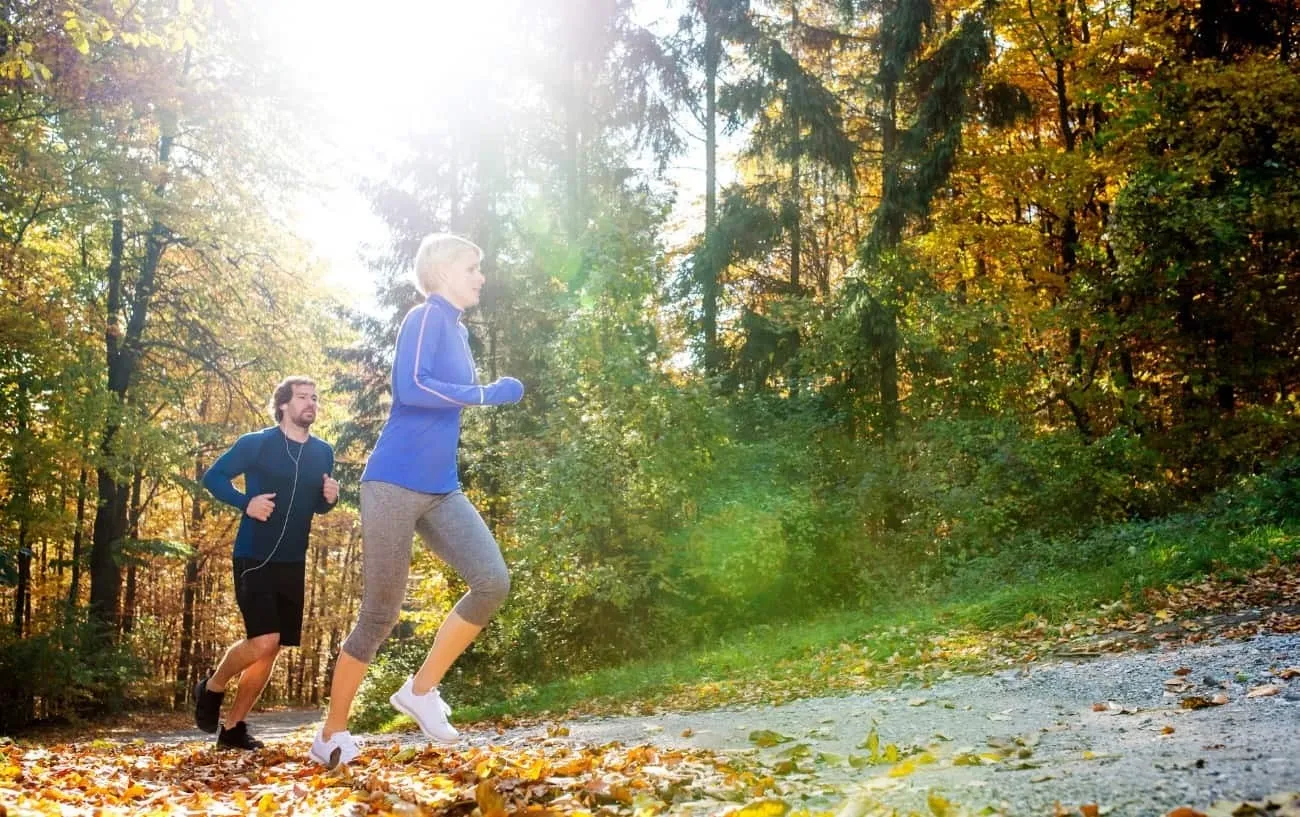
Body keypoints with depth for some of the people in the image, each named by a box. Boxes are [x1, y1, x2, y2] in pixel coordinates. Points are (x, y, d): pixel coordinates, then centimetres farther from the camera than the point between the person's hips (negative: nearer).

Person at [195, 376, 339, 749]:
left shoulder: (323, 452, 7)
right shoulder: (256, 443, -7)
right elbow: (213, 477, -1)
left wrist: (330, 498, -5)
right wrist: (245, 502, -17)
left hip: (293, 565, 6)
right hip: (254, 559, -6)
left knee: (272, 650, 7)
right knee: (264, 640, -18)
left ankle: (233, 726, 21)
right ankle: (211, 688, 10)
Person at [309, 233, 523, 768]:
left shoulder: (457, 330, 17)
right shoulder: (427, 317, -8)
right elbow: (411, 387, -24)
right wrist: (486, 394, -19)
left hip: (440, 490, 8)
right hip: (396, 483, -8)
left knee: (493, 582, -10)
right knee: (380, 613, -1)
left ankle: (422, 690, 5)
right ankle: (331, 735, 15)